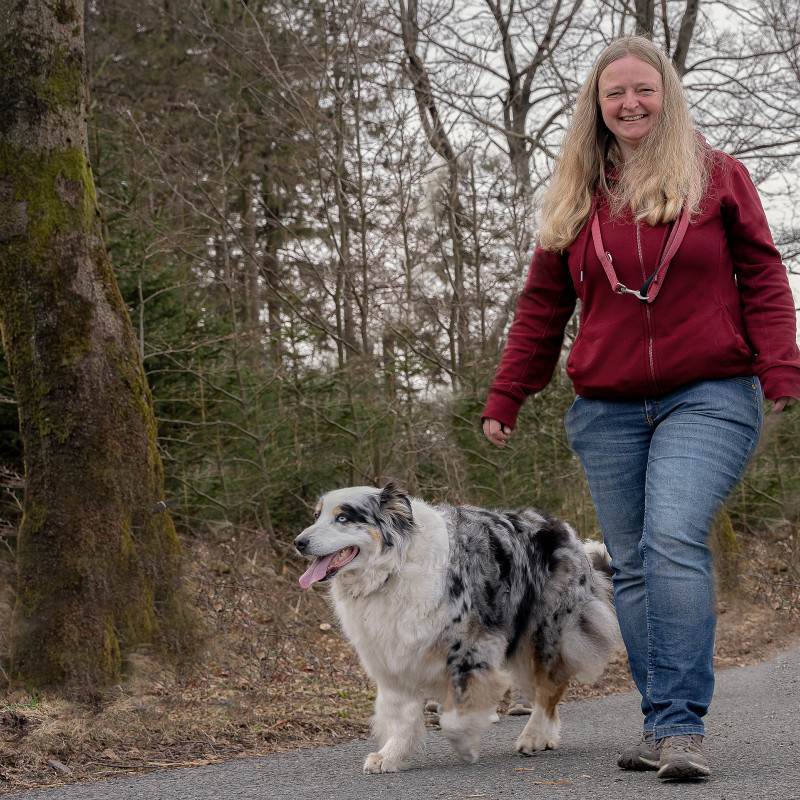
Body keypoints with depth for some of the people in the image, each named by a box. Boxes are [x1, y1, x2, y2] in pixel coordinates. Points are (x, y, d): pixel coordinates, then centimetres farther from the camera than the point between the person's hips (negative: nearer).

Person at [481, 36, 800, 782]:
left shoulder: (717, 176, 5)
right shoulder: (574, 197, 12)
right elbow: (541, 308, 15)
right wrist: (503, 400, 11)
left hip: (707, 399, -4)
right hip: (607, 411, 4)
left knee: (674, 541, -21)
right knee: (632, 566, 3)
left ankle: (680, 725, -19)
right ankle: (662, 726, 11)